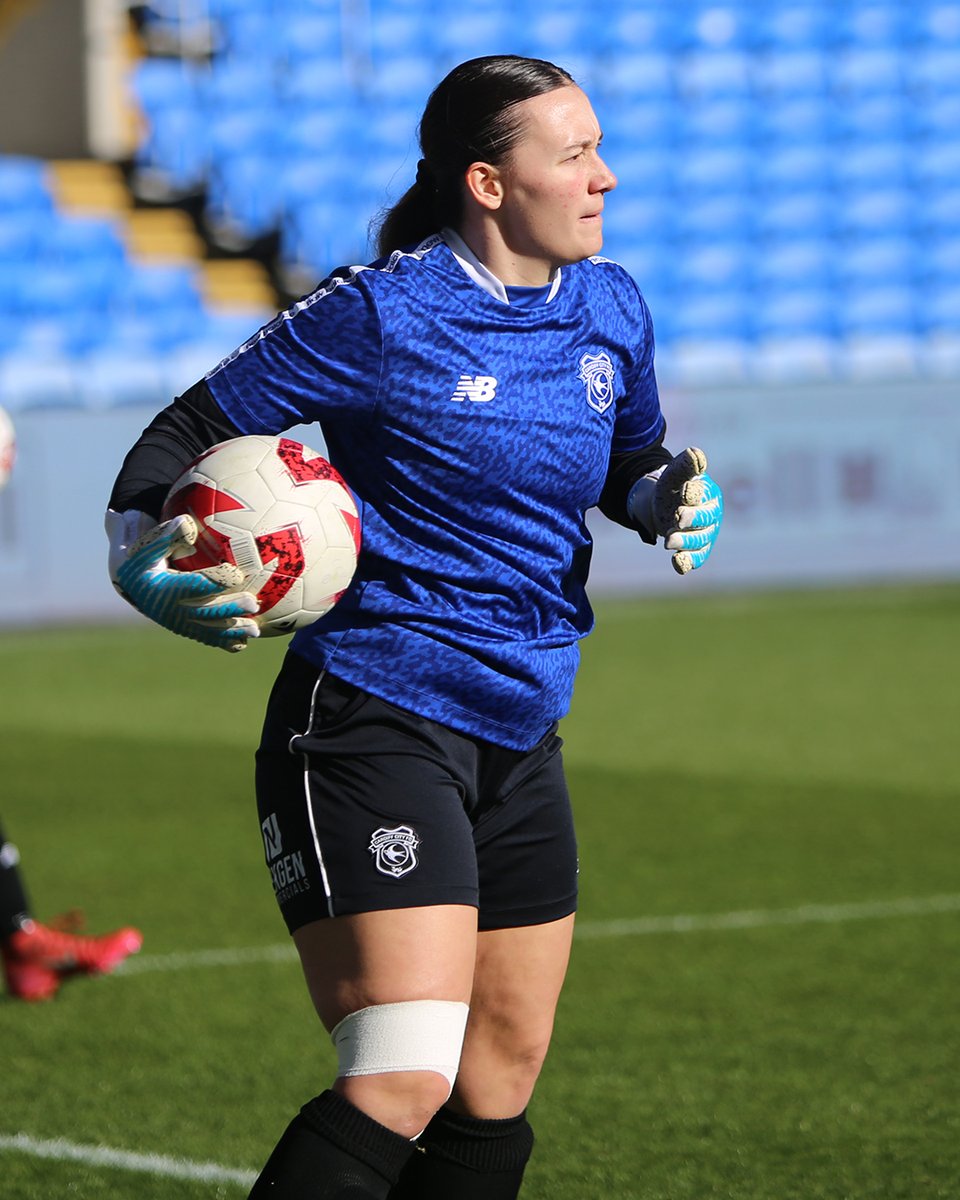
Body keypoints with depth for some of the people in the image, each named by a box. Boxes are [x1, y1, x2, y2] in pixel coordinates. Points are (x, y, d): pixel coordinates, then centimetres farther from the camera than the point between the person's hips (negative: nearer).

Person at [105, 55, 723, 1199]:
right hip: (373, 727, -8)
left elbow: (629, 464, 25)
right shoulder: (381, 312, -13)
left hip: (518, 744, 8)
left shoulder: (609, 308, 7)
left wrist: (675, 496, 1)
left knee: (496, 1089, 10)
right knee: (403, 1083, -19)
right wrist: (141, 557, -26)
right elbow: (186, 432, -7)